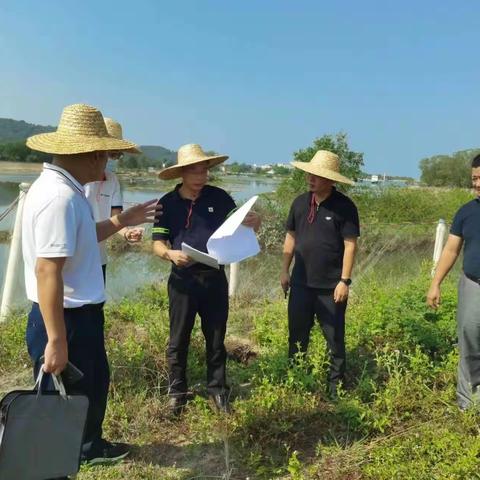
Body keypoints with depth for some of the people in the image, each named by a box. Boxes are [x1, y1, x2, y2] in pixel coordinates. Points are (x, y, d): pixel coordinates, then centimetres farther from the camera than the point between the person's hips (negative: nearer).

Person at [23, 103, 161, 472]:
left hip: (80, 315, 11)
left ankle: (89, 447, 50)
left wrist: (121, 221, 18)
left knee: (94, 384, 28)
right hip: (66, 319, -11)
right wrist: (56, 340, -28)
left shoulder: (65, 189, 7)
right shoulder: (61, 196, -26)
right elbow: (47, 269, -30)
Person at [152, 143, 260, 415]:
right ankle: (177, 392, 24)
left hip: (215, 278, 1)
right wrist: (170, 254, -26)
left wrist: (253, 223, -17)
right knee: (179, 340, 9)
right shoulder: (168, 203, -3)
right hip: (183, 280, -1)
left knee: (216, 339, 12)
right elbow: (157, 243, -3)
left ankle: (218, 390, 26)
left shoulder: (219, 197, 0)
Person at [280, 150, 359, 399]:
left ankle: (335, 383, 24)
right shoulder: (300, 202, 5)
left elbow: (350, 245, -11)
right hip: (301, 282, 5)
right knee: (297, 335, 15)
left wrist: (344, 280, -14)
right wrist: (284, 270, 9)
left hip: (330, 286, -4)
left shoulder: (344, 206, -10)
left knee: (334, 338, 8)